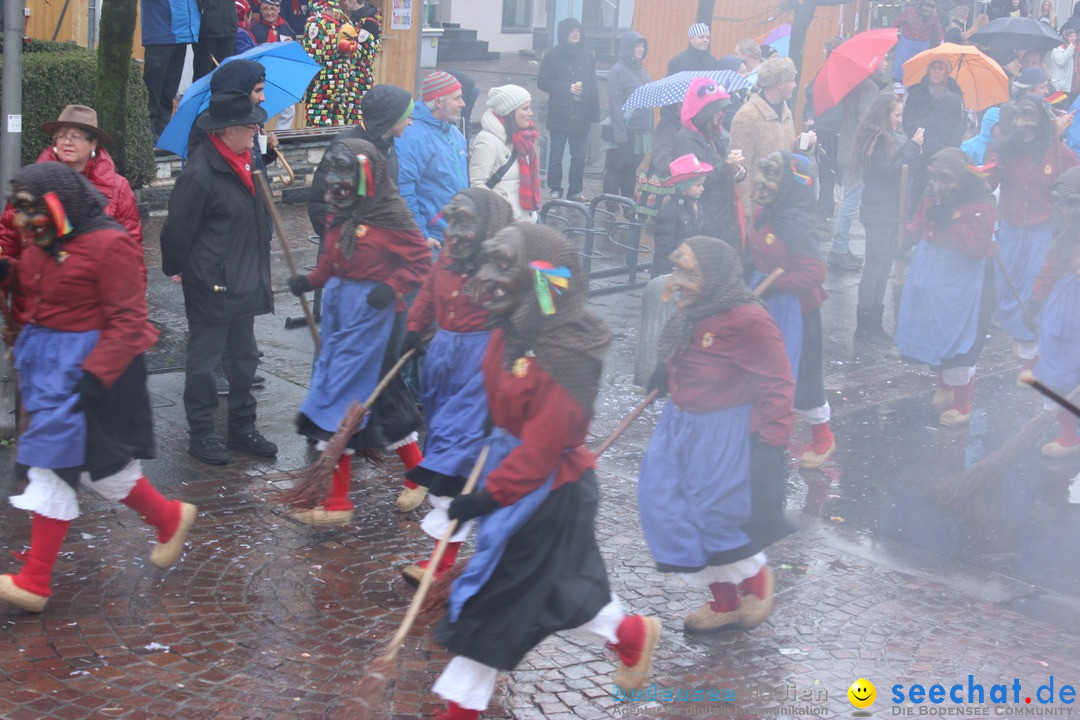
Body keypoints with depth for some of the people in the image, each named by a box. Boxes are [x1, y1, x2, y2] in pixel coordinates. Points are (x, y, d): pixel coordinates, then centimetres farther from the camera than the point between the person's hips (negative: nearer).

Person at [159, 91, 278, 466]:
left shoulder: (241, 161, 7)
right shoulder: (200, 174, -22)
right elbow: (178, 231, -14)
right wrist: (177, 270, -1)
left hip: (243, 285, 9)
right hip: (211, 285, -9)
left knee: (243, 358, 17)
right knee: (203, 362, 4)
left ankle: (242, 428, 29)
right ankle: (201, 435, 16)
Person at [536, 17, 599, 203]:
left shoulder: (588, 56, 6)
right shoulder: (553, 56, 0)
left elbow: (592, 86, 8)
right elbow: (542, 82, -3)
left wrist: (594, 112, 2)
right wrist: (567, 88, -13)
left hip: (581, 116, 2)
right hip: (559, 115, -2)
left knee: (579, 156, 5)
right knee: (556, 156, 3)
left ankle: (575, 191, 16)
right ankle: (555, 190, 15)